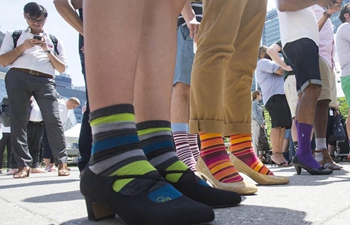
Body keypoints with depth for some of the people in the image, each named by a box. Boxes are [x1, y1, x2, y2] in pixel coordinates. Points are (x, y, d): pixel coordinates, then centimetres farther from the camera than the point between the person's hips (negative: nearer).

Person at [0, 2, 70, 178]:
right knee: (18, 120, -6)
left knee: (53, 119, -13)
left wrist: (48, 51, 2)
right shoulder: (14, 35, 20)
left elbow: (62, 68, 15)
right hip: (18, 78, 1)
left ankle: (62, 162, -12)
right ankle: (24, 165, -5)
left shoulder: (54, 40, 22)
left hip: (45, 81, 0)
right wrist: (22, 47, -2)